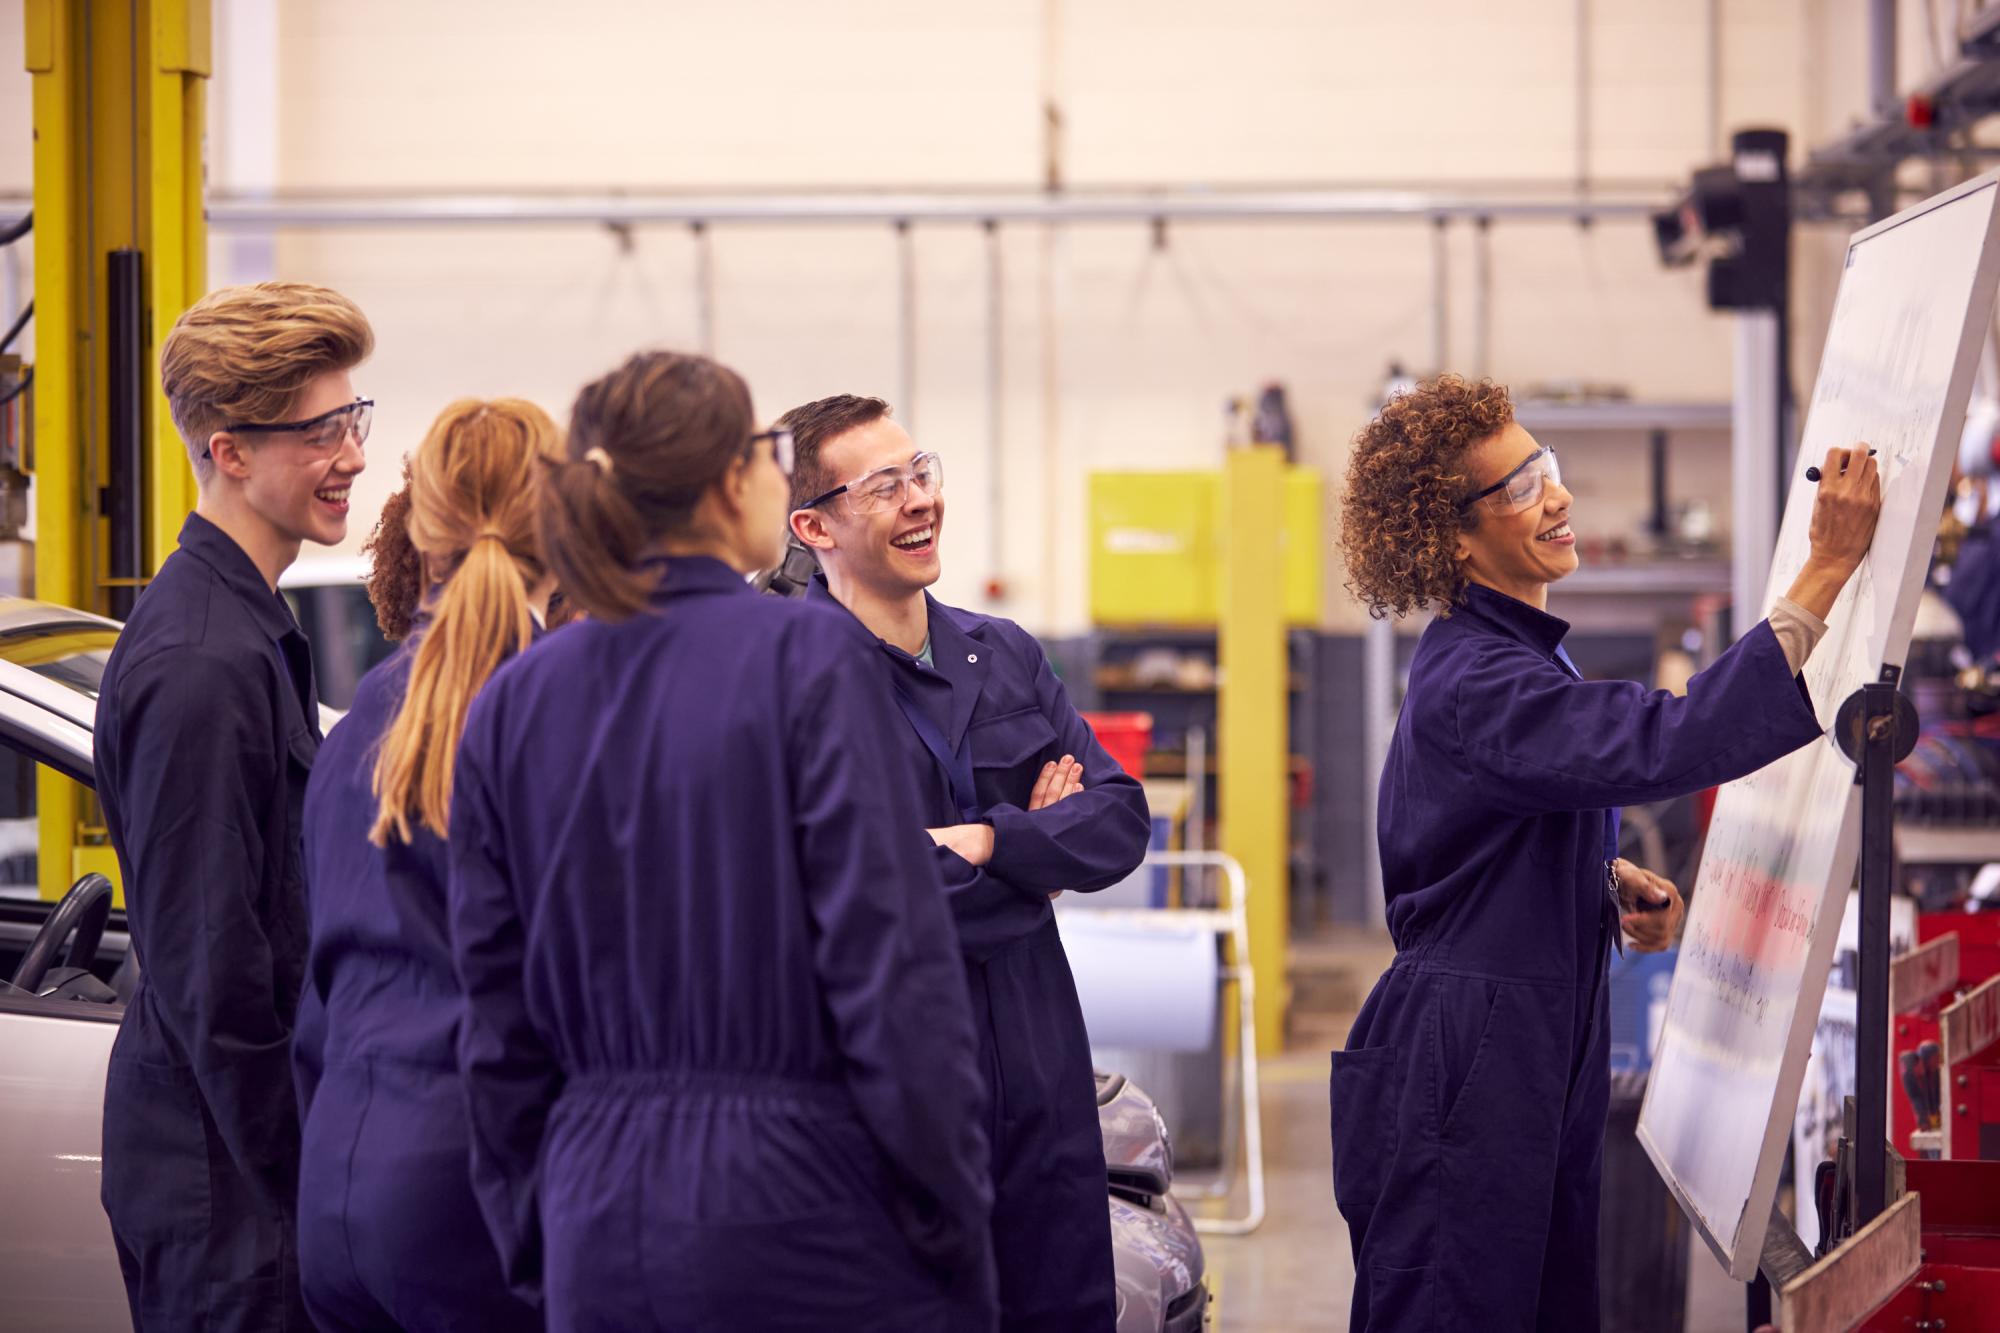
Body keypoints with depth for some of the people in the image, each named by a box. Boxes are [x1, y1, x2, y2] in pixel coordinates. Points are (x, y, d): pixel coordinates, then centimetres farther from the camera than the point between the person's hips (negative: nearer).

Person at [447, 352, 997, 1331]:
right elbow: (892, 963, -12)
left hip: (599, 1222, 5)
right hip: (795, 1204, -5)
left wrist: (533, 1248, 17)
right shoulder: (808, 661, -9)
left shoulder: (509, 706, 7)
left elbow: (498, 1014, 10)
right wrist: (954, 1233, -7)